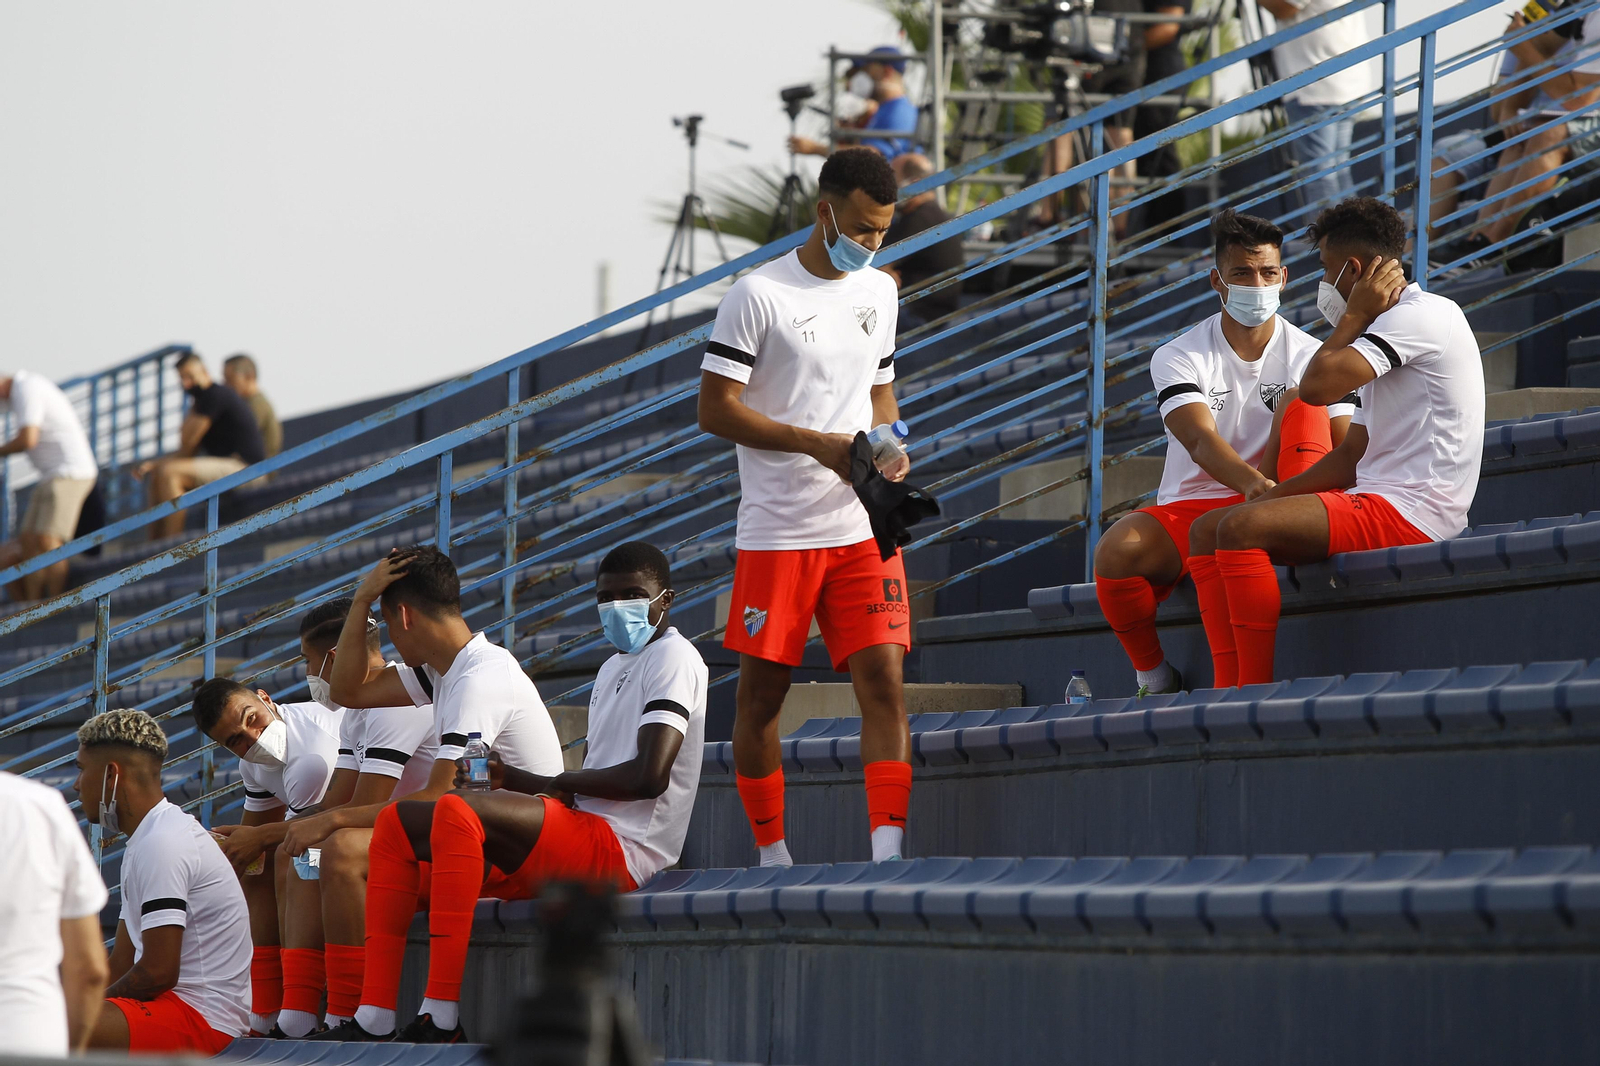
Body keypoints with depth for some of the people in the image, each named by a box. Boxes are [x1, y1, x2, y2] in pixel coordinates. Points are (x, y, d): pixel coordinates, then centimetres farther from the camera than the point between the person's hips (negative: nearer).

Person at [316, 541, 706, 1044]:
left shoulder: (673, 658, -5)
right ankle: (372, 1017, -9)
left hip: (622, 847, -10)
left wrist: (558, 783, -4)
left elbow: (649, 776, -18)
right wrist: (510, 778, 5)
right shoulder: (613, 668, 27)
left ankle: (441, 1015, -37)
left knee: (457, 811, -31)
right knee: (399, 824, 6)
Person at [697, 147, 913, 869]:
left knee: (883, 680, -9)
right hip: (776, 532, -4)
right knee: (762, 693, 3)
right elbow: (716, 409, -10)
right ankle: (771, 856, 15)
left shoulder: (877, 292, 12)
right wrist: (821, 444, -17)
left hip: (862, 530, 4)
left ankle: (887, 850, -14)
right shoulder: (759, 295, -7)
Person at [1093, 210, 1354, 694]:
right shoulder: (1177, 358, 2)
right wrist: (1253, 484, -41)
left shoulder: (1310, 357, 6)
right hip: (1189, 506, 0)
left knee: (1304, 400, -20)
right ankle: (1154, 678, -9)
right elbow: (1201, 441, -17)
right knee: (1117, 550, -33)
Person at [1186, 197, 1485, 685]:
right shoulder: (1383, 337, 24)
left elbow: (1317, 386, -20)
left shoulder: (1421, 316, -10)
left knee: (1241, 529, -26)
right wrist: (1274, 495, 10)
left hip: (1410, 513, -11)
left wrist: (1354, 316, -4)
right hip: (1378, 502, 11)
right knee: (1207, 531, 6)